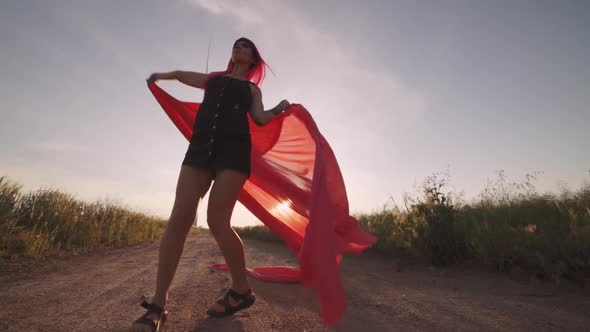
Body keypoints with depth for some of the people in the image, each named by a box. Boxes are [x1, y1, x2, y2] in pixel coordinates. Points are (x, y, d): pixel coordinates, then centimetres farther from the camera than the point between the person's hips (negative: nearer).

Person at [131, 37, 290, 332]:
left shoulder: (252, 89, 24)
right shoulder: (213, 78, 31)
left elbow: (260, 118, 11)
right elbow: (180, 74, 47)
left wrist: (279, 109, -1)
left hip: (234, 150, -3)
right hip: (200, 147, 3)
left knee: (217, 222, -14)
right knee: (179, 219, -10)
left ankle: (242, 291, 5)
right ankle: (157, 307, -3)